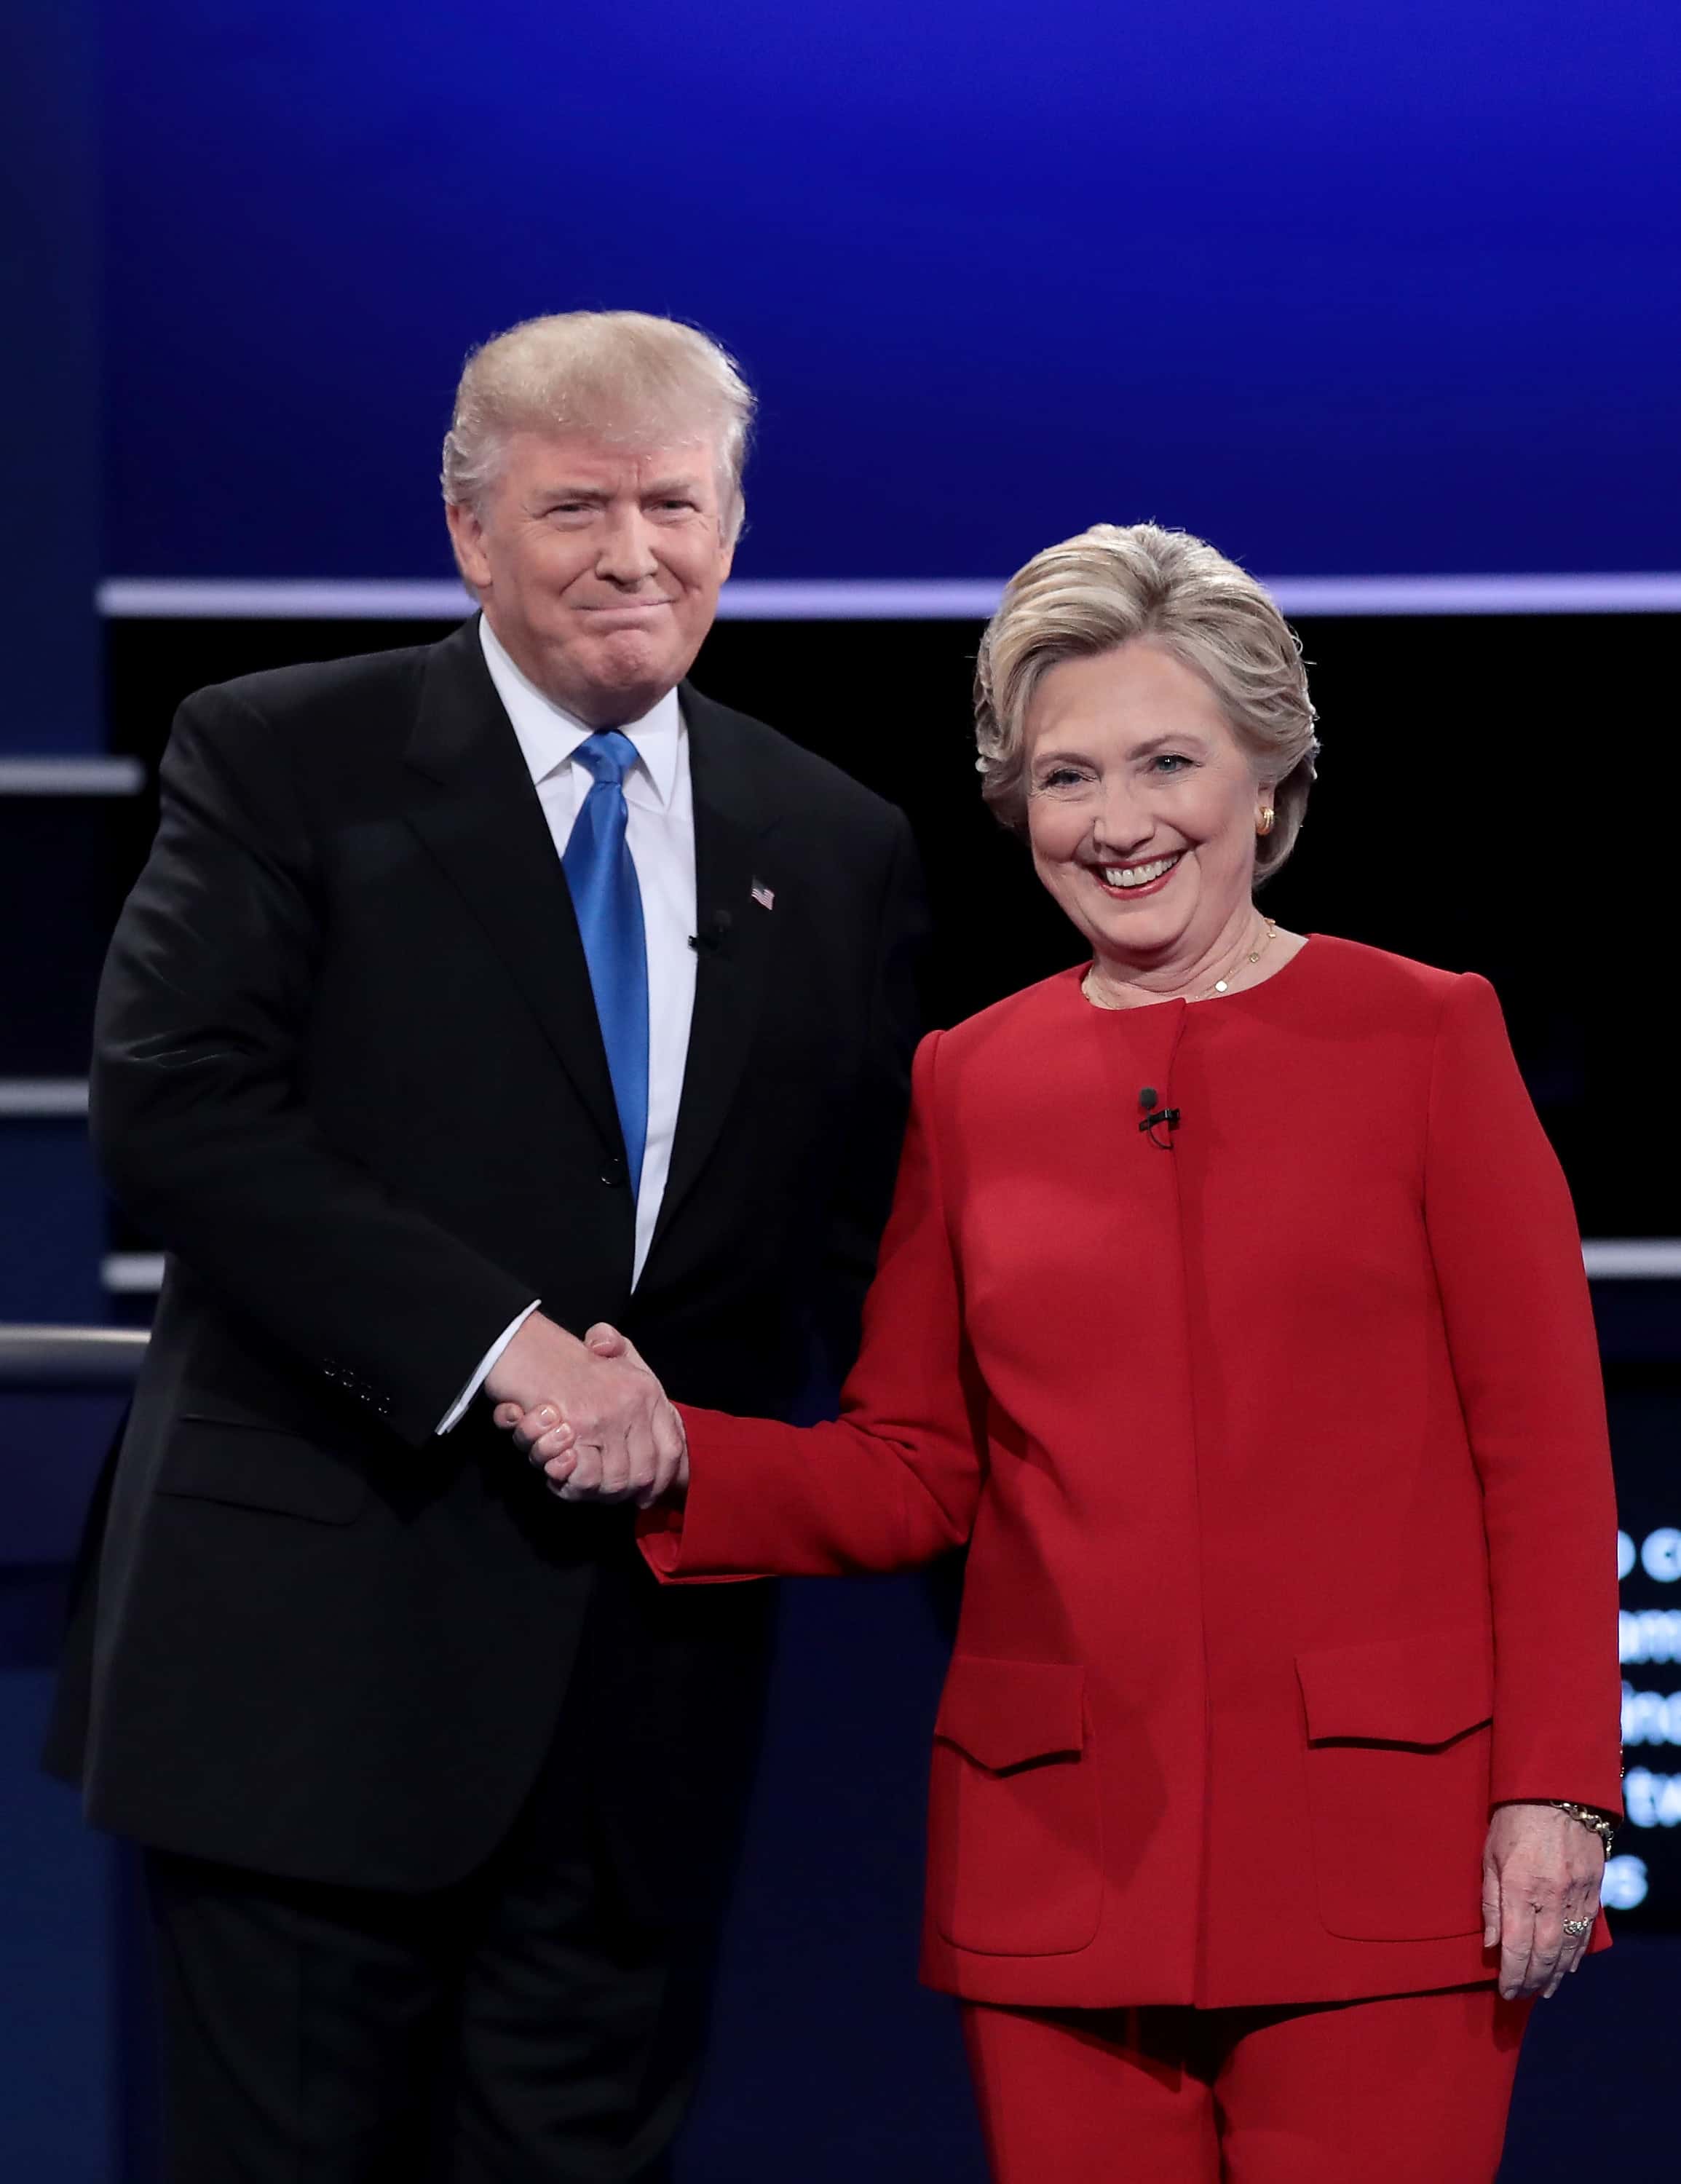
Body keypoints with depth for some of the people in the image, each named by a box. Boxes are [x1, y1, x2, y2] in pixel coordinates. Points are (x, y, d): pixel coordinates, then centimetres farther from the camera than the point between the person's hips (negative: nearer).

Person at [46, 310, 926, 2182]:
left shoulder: (840, 853, 12)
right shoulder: (282, 759, 0)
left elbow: (873, 1249, 14)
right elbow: (171, 1104, -12)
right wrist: (491, 1342, -18)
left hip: (653, 1663, 4)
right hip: (318, 1642, -3)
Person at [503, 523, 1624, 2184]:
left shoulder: (1422, 1036, 3)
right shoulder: (965, 1086, 11)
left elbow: (1545, 1448, 1)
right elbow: (914, 1479, 13)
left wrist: (1555, 1790, -7)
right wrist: (674, 1466, -5)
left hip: (1377, 1842, -2)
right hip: (1062, 1852, 2)